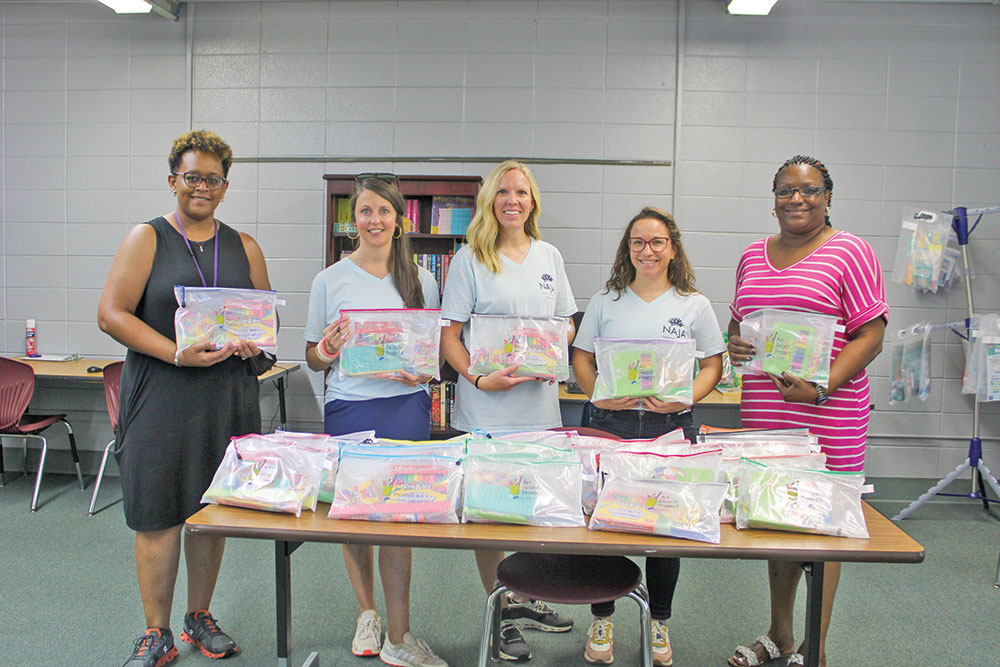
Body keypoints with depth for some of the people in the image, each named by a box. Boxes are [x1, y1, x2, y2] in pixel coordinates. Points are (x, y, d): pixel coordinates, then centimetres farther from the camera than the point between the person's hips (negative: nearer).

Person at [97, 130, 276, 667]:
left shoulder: (244, 247, 12)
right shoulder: (146, 239, 1)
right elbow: (111, 314, -8)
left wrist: (254, 341, -8)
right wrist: (179, 354, -18)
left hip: (228, 397, 3)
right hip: (160, 397, -3)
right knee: (159, 516, 1)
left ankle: (200, 618, 28)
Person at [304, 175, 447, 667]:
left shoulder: (421, 280, 9)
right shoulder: (330, 280, 5)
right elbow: (313, 357, 8)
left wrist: (423, 371, -8)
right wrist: (328, 350, -15)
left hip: (405, 404, 0)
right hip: (349, 407, 0)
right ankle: (368, 612, 30)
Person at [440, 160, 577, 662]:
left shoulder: (549, 257, 11)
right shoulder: (470, 259, -2)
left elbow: (566, 323, 17)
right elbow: (449, 336, -5)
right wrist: (479, 378, -20)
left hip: (540, 405, 4)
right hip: (486, 408, -4)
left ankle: (527, 599, 32)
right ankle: (501, 613, 20)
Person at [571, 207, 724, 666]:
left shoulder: (694, 305, 5)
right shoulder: (605, 302, 6)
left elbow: (713, 366, 6)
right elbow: (581, 358, 8)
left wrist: (683, 399, -12)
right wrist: (598, 395, -10)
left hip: (670, 427, 0)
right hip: (611, 423, 0)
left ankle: (658, 622, 27)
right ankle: (602, 619, 23)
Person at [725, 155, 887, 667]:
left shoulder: (849, 252, -4)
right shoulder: (753, 256, 13)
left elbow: (871, 335, -8)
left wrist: (820, 388, -20)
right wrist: (733, 346, -1)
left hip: (828, 413, -5)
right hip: (762, 410, 5)